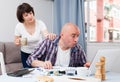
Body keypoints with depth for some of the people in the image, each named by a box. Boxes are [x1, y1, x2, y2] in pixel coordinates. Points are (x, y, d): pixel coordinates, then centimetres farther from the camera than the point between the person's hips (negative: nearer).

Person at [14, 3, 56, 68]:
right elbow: (16, 42, 2)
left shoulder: (40, 23, -14)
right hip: (26, 55, 1)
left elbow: (46, 35, -28)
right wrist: (18, 42, -20)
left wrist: (50, 35, -50)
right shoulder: (19, 26, -12)